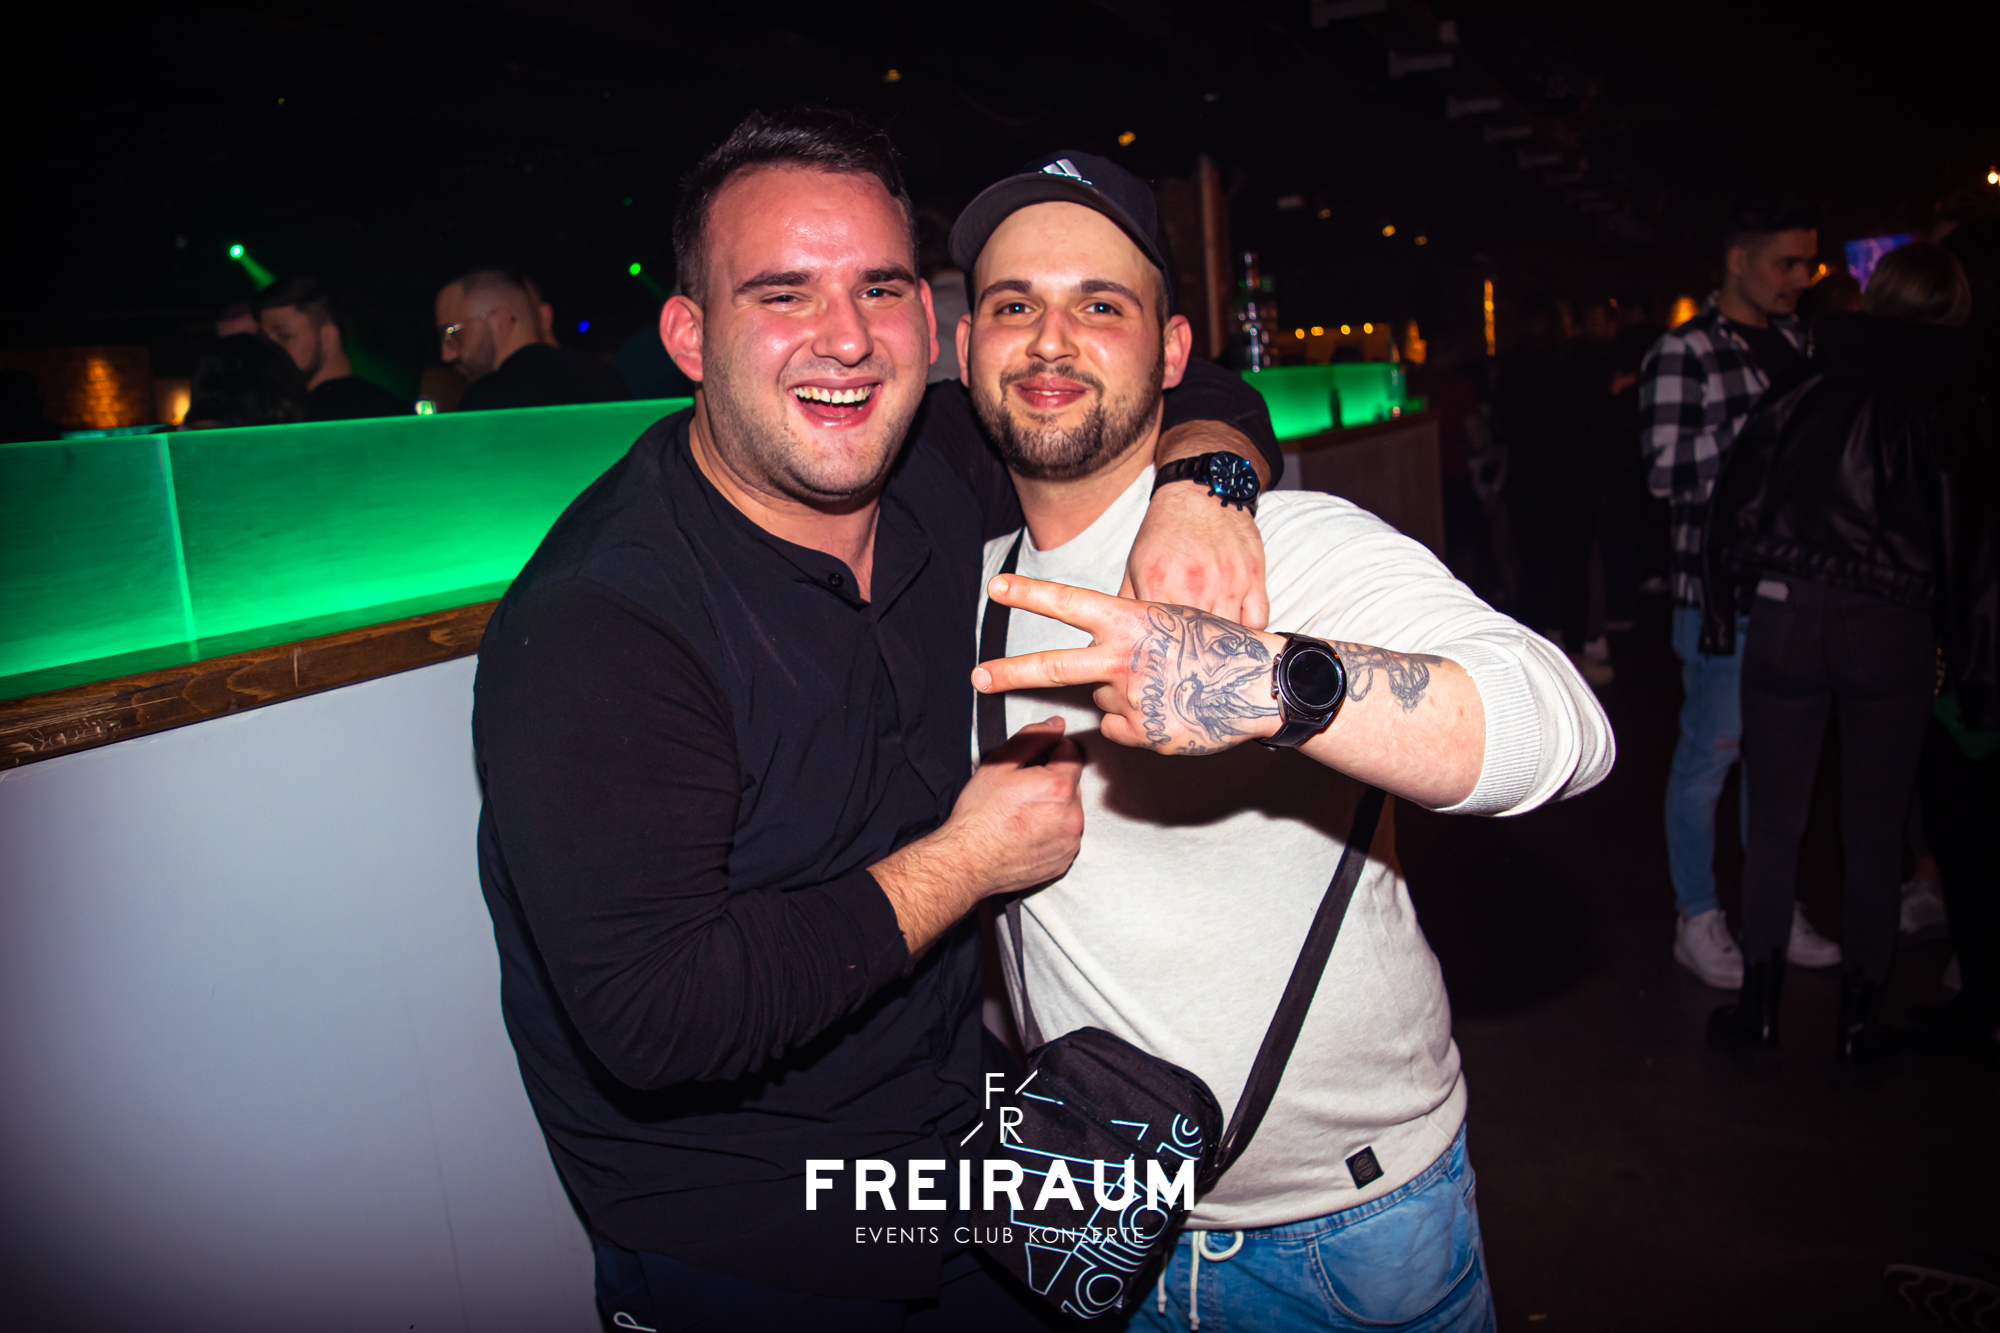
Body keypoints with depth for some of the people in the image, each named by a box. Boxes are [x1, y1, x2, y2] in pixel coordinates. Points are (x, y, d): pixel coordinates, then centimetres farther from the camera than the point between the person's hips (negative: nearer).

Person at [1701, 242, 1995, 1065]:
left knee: (1774, 823, 10)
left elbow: (1736, 497, 5)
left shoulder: (1809, 383, 7)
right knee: (1874, 833, 11)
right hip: (1893, 628, 0)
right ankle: (1859, 1021, 20)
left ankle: (1759, 1005, 18)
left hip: (1786, 616, 0)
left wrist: (1720, 611, 11)